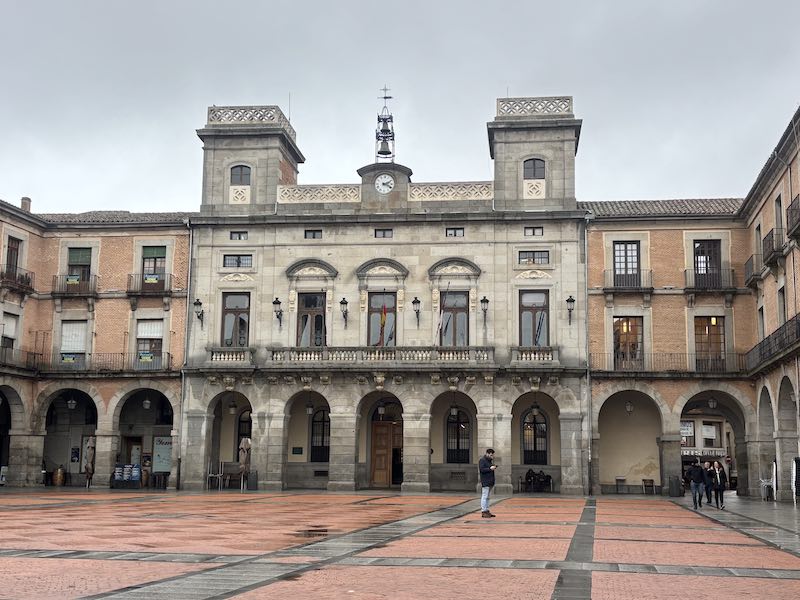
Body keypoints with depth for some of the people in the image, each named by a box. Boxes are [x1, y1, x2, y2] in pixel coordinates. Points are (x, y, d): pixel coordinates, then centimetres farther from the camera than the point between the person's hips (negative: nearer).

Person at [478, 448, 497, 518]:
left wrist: (493, 468, 10)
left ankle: (487, 511, 14)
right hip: (485, 481, -9)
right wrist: (490, 468, -24)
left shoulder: (489, 460, 19)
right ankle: (483, 512, -8)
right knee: (484, 496, -9)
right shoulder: (482, 460, -9)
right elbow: (481, 469, -19)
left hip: (490, 482, 9)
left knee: (487, 497, 11)